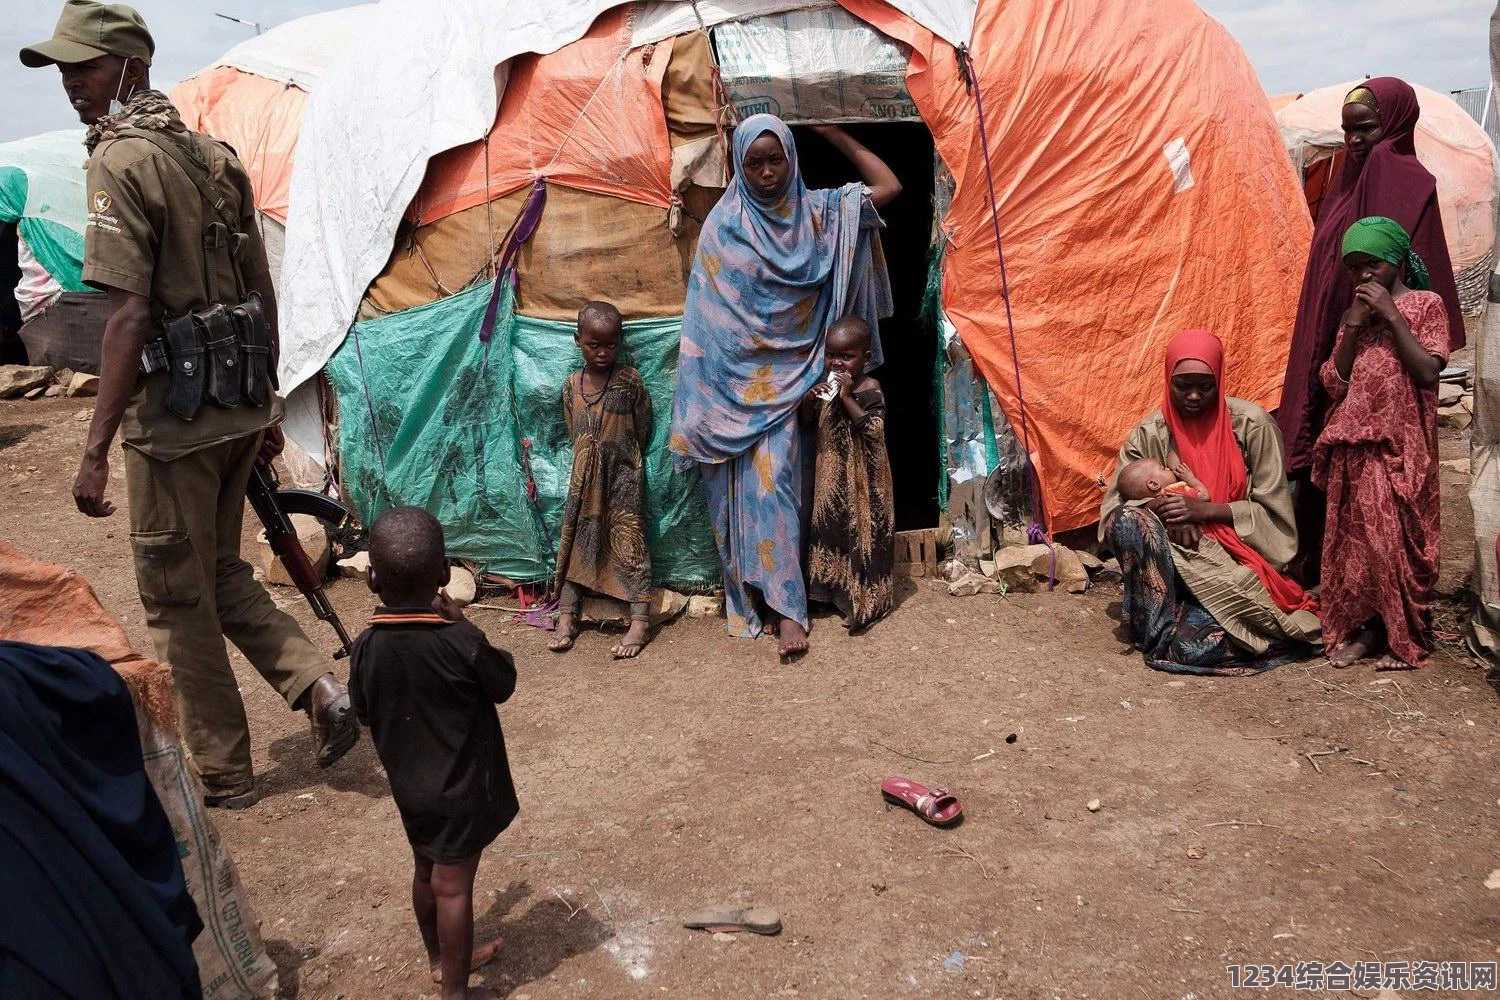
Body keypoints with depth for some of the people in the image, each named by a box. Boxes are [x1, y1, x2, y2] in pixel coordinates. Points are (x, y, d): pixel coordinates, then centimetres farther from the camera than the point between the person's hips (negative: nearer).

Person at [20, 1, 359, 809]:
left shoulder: (120, 159, -13)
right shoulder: (214, 155, 12)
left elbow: (130, 316, -20)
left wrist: (95, 451, -18)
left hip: (174, 416, -8)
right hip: (238, 407, 8)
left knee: (177, 601, 7)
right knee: (220, 574, 22)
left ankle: (221, 776, 19)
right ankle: (320, 689, 10)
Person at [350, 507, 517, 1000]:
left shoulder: (366, 646, -13)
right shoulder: (461, 643, -26)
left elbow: (365, 713, 2)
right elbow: (504, 683, -8)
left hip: (409, 786, 5)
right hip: (461, 788, -5)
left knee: (426, 871, 23)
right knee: (453, 885, 7)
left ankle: (440, 957, 44)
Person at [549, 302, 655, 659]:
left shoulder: (630, 380, -8)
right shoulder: (571, 385, 3)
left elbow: (642, 431, -2)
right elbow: (575, 435, 9)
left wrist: (620, 461, 3)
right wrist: (590, 468, 3)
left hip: (624, 475, -4)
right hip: (584, 478, 4)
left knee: (630, 542, -5)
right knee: (575, 542, 5)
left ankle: (640, 622, -6)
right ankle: (566, 618, 10)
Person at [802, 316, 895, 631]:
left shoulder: (870, 390, -15)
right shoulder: (825, 384, 4)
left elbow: (873, 429, -27)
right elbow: (809, 421, 11)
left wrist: (847, 397, -28)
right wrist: (809, 400, -10)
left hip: (861, 478, -7)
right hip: (831, 475, 7)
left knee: (862, 531, 0)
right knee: (830, 527, 14)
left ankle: (866, 600, 8)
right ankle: (836, 589, 29)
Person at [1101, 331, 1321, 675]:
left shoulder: (1251, 423, -7)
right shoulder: (1151, 432, -2)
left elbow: (1270, 510, -4)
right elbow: (1117, 501, 0)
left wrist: (1205, 510, -18)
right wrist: (1164, 508, -20)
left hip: (1236, 558, -3)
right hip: (1177, 553, 3)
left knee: (1193, 646, -29)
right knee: (1129, 520, -31)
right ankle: (1157, 629, -20)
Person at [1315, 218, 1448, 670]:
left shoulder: (1426, 304, 1)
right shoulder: (1357, 312, 15)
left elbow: (1427, 371, -13)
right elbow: (1333, 383, 6)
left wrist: (1391, 315, -13)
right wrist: (1352, 327, -4)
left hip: (1401, 447, -5)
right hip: (1353, 446, 5)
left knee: (1400, 539, -3)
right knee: (1353, 538, 4)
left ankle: (1406, 638, 9)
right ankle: (1361, 627, 15)